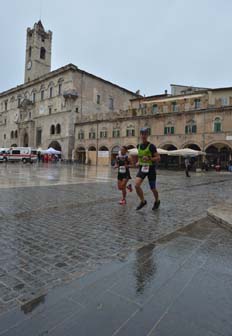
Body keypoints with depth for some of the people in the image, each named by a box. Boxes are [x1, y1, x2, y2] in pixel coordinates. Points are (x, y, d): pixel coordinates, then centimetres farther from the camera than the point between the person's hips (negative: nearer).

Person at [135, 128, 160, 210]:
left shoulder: (151, 146, -12)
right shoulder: (139, 146, 5)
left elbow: (158, 158, -13)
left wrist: (149, 158, -27)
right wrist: (139, 162, 8)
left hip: (151, 169, -4)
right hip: (142, 168, 4)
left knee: (153, 188, 8)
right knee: (137, 185, -16)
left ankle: (157, 201, 38)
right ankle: (143, 201, 7)